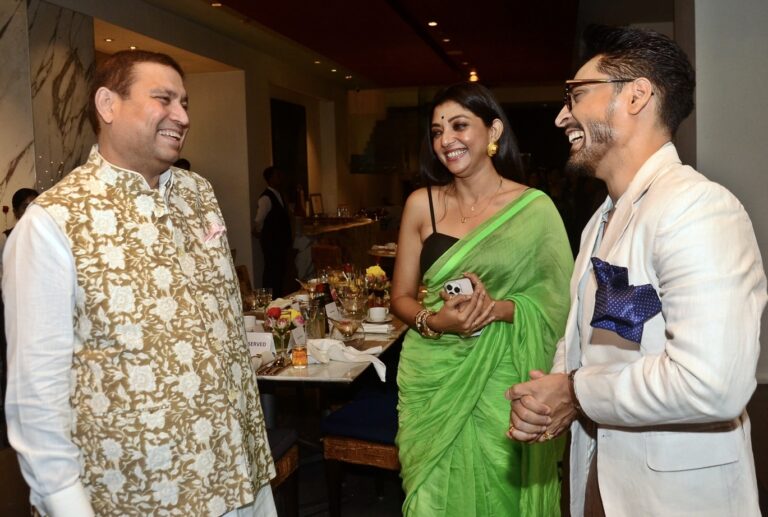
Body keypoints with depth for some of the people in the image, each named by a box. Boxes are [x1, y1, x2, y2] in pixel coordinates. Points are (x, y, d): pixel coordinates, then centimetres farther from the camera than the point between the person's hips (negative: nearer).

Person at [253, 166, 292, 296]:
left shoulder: (279, 195, 12)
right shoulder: (266, 198, -16)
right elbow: (259, 221, -14)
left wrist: (288, 237, 15)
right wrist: (261, 235, 3)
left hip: (282, 241, 9)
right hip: (272, 243, -9)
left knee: (281, 271, 14)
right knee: (272, 272, -4)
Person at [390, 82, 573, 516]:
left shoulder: (535, 208, -5)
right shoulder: (422, 204, 1)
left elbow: (558, 303, -3)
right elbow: (402, 296, 6)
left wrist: (498, 308, -21)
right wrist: (434, 321, -15)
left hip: (500, 378, -1)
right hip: (432, 376, 2)